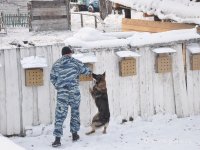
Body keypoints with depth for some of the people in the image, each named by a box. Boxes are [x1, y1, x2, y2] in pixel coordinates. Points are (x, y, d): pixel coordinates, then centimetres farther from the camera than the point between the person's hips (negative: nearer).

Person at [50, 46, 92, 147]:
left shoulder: (56, 64, 8)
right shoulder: (75, 62, 4)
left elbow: (52, 78, 7)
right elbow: (85, 70, 15)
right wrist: (90, 72, 38)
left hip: (61, 92, 0)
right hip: (74, 91, 0)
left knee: (60, 115, -3)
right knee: (75, 112, 17)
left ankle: (57, 139, -11)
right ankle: (74, 134, 25)